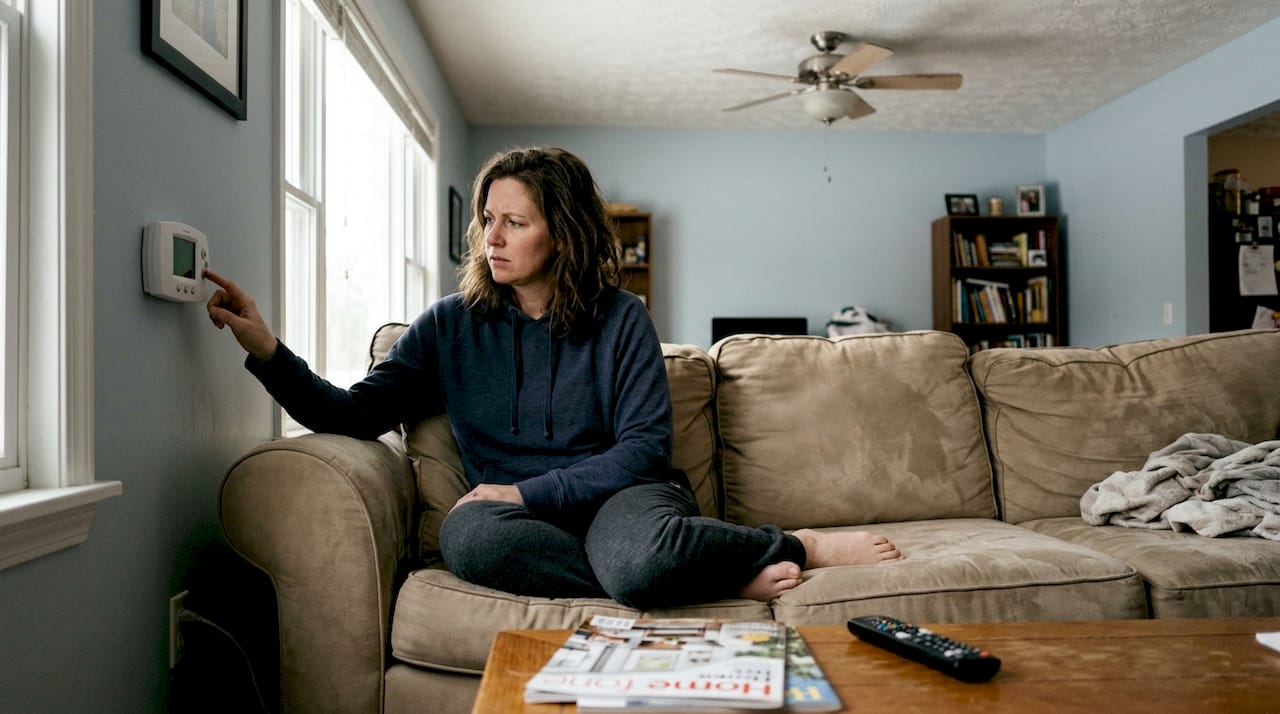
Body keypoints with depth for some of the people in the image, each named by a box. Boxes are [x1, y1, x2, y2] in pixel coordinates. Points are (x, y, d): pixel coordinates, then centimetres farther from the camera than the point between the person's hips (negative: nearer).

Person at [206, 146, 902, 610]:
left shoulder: (620, 318, 2)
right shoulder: (450, 326, 8)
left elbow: (644, 446, -4)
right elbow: (355, 415, 2)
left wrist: (529, 492, -13)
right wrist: (267, 349, -13)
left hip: (621, 493, -2)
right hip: (523, 511, 3)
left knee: (638, 561, -40)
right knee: (466, 533, -35)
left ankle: (802, 547, -8)